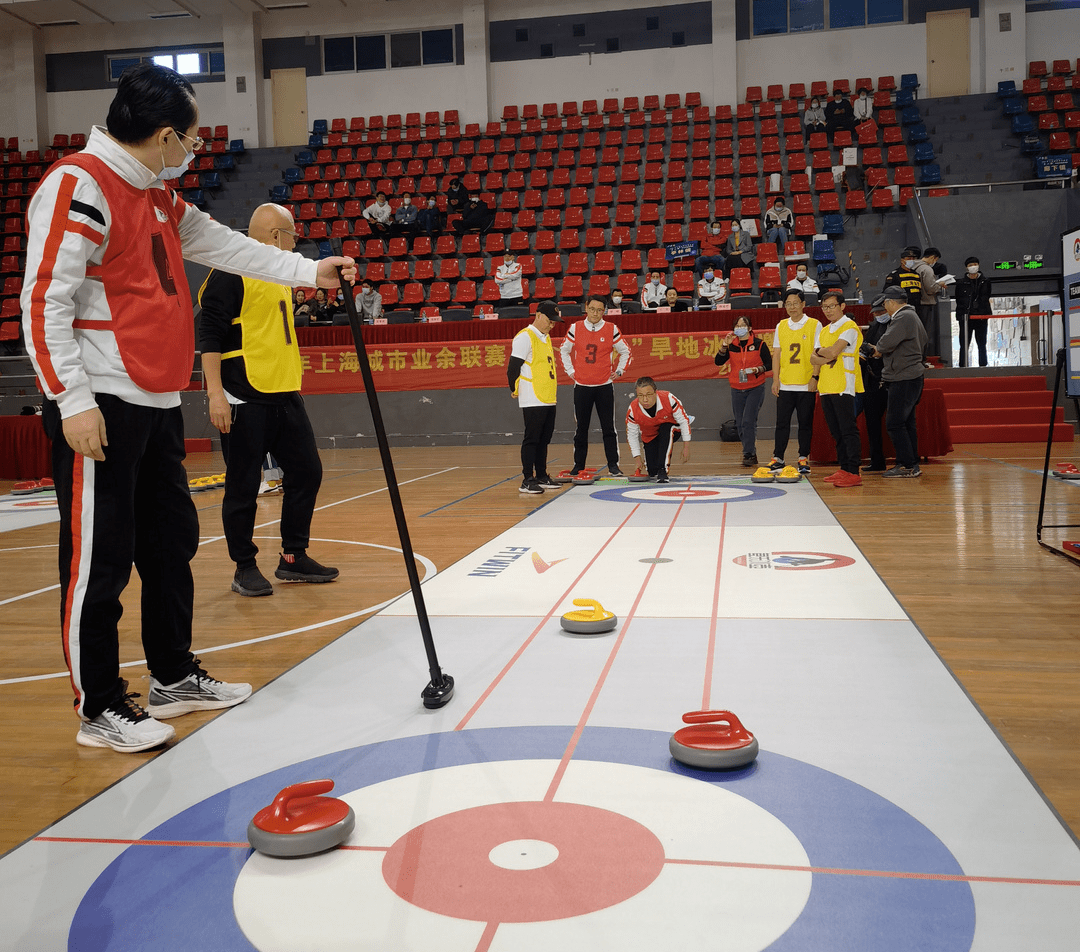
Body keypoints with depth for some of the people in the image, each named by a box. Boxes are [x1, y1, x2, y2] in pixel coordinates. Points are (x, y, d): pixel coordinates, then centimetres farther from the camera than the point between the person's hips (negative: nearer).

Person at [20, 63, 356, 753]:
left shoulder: (157, 196, 16)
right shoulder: (79, 186, -12)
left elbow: (223, 245, 26)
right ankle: (100, 709, 11)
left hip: (158, 402, 10)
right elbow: (44, 301, -17)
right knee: (100, 559, -2)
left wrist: (308, 270, 26)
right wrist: (73, 400, -20)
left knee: (172, 540, 15)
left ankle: (176, 677, 29)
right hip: (101, 406, -10)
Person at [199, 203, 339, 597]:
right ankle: (245, 568, 12)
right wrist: (215, 393, -20)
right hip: (244, 400, -9)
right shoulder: (230, 272, -9)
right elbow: (210, 335, -14)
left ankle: (294, 558, 21)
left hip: (285, 395, 9)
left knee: (306, 472, 9)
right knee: (243, 487, -1)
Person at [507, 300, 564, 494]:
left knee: (544, 439, 13)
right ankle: (527, 480, -2)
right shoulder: (525, 337, -11)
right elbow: (513, 368, -14)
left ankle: (542, 477, 21)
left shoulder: (546, 338, 17)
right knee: (531, 439, -6)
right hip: (533, 401, -9)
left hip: (549, 400, 9)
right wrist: (516, 391, -4)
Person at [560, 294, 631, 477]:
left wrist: (618, 371, 3)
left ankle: (613, 465, 4)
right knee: (581, 428, 7)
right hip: (581, 386, 1)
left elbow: (625, 351, 10)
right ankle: (578, 466, 15)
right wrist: (570, 371, 7)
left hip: (605, 386, -1)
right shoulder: (575, 329, 0)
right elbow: (565, 350, 14)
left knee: (608, 428, -1)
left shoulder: (611, 330, -2)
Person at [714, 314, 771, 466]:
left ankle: (749, 454, -11)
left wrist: (756, 370, -18)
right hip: (737, 390, 4)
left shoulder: (759, 344, -3)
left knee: (748, 421, -15)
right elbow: (718, 362, -4)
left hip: (755, 389, -4)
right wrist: (725, 345, -14)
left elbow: (769, 365, -1)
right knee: (740, 424, 6)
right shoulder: (731, 345, 5)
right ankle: (751, 455, 18)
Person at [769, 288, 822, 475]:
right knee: (782, 422, 3)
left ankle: (803, 459, 11)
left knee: (805, 423, 3)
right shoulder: (781, 326, 10)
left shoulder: (815, 325, -1)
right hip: (785, 384, 3)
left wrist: (815, 377, -11)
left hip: (806, 385, -3)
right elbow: (776, 354, 11)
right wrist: (775, 379, 4)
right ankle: (778, 459, 9)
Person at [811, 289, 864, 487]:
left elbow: (833, 351, -19)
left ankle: (854, 473, -10)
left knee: (849, 430, -9)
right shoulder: (824, 330, 19)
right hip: (826, 387, 8)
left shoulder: (850, 328, -7)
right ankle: (844, 469, 16)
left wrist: (820, 351, 1)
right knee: (836, 432, 10)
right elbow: (813, 358, 11)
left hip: (843, 387, -8)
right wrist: (825, 358, -10)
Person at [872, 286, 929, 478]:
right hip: (911, 375, 11)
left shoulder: (903, 318, -15)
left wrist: (878, 349, 1)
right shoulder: (911, 316, 18)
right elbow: (923, 340, 27)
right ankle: (912, 465, 18)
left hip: (904, 380, -11)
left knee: (894, 423, -9)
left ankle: (907, 465, -7)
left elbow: (886, 343, -24)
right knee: (907, 422, 13)